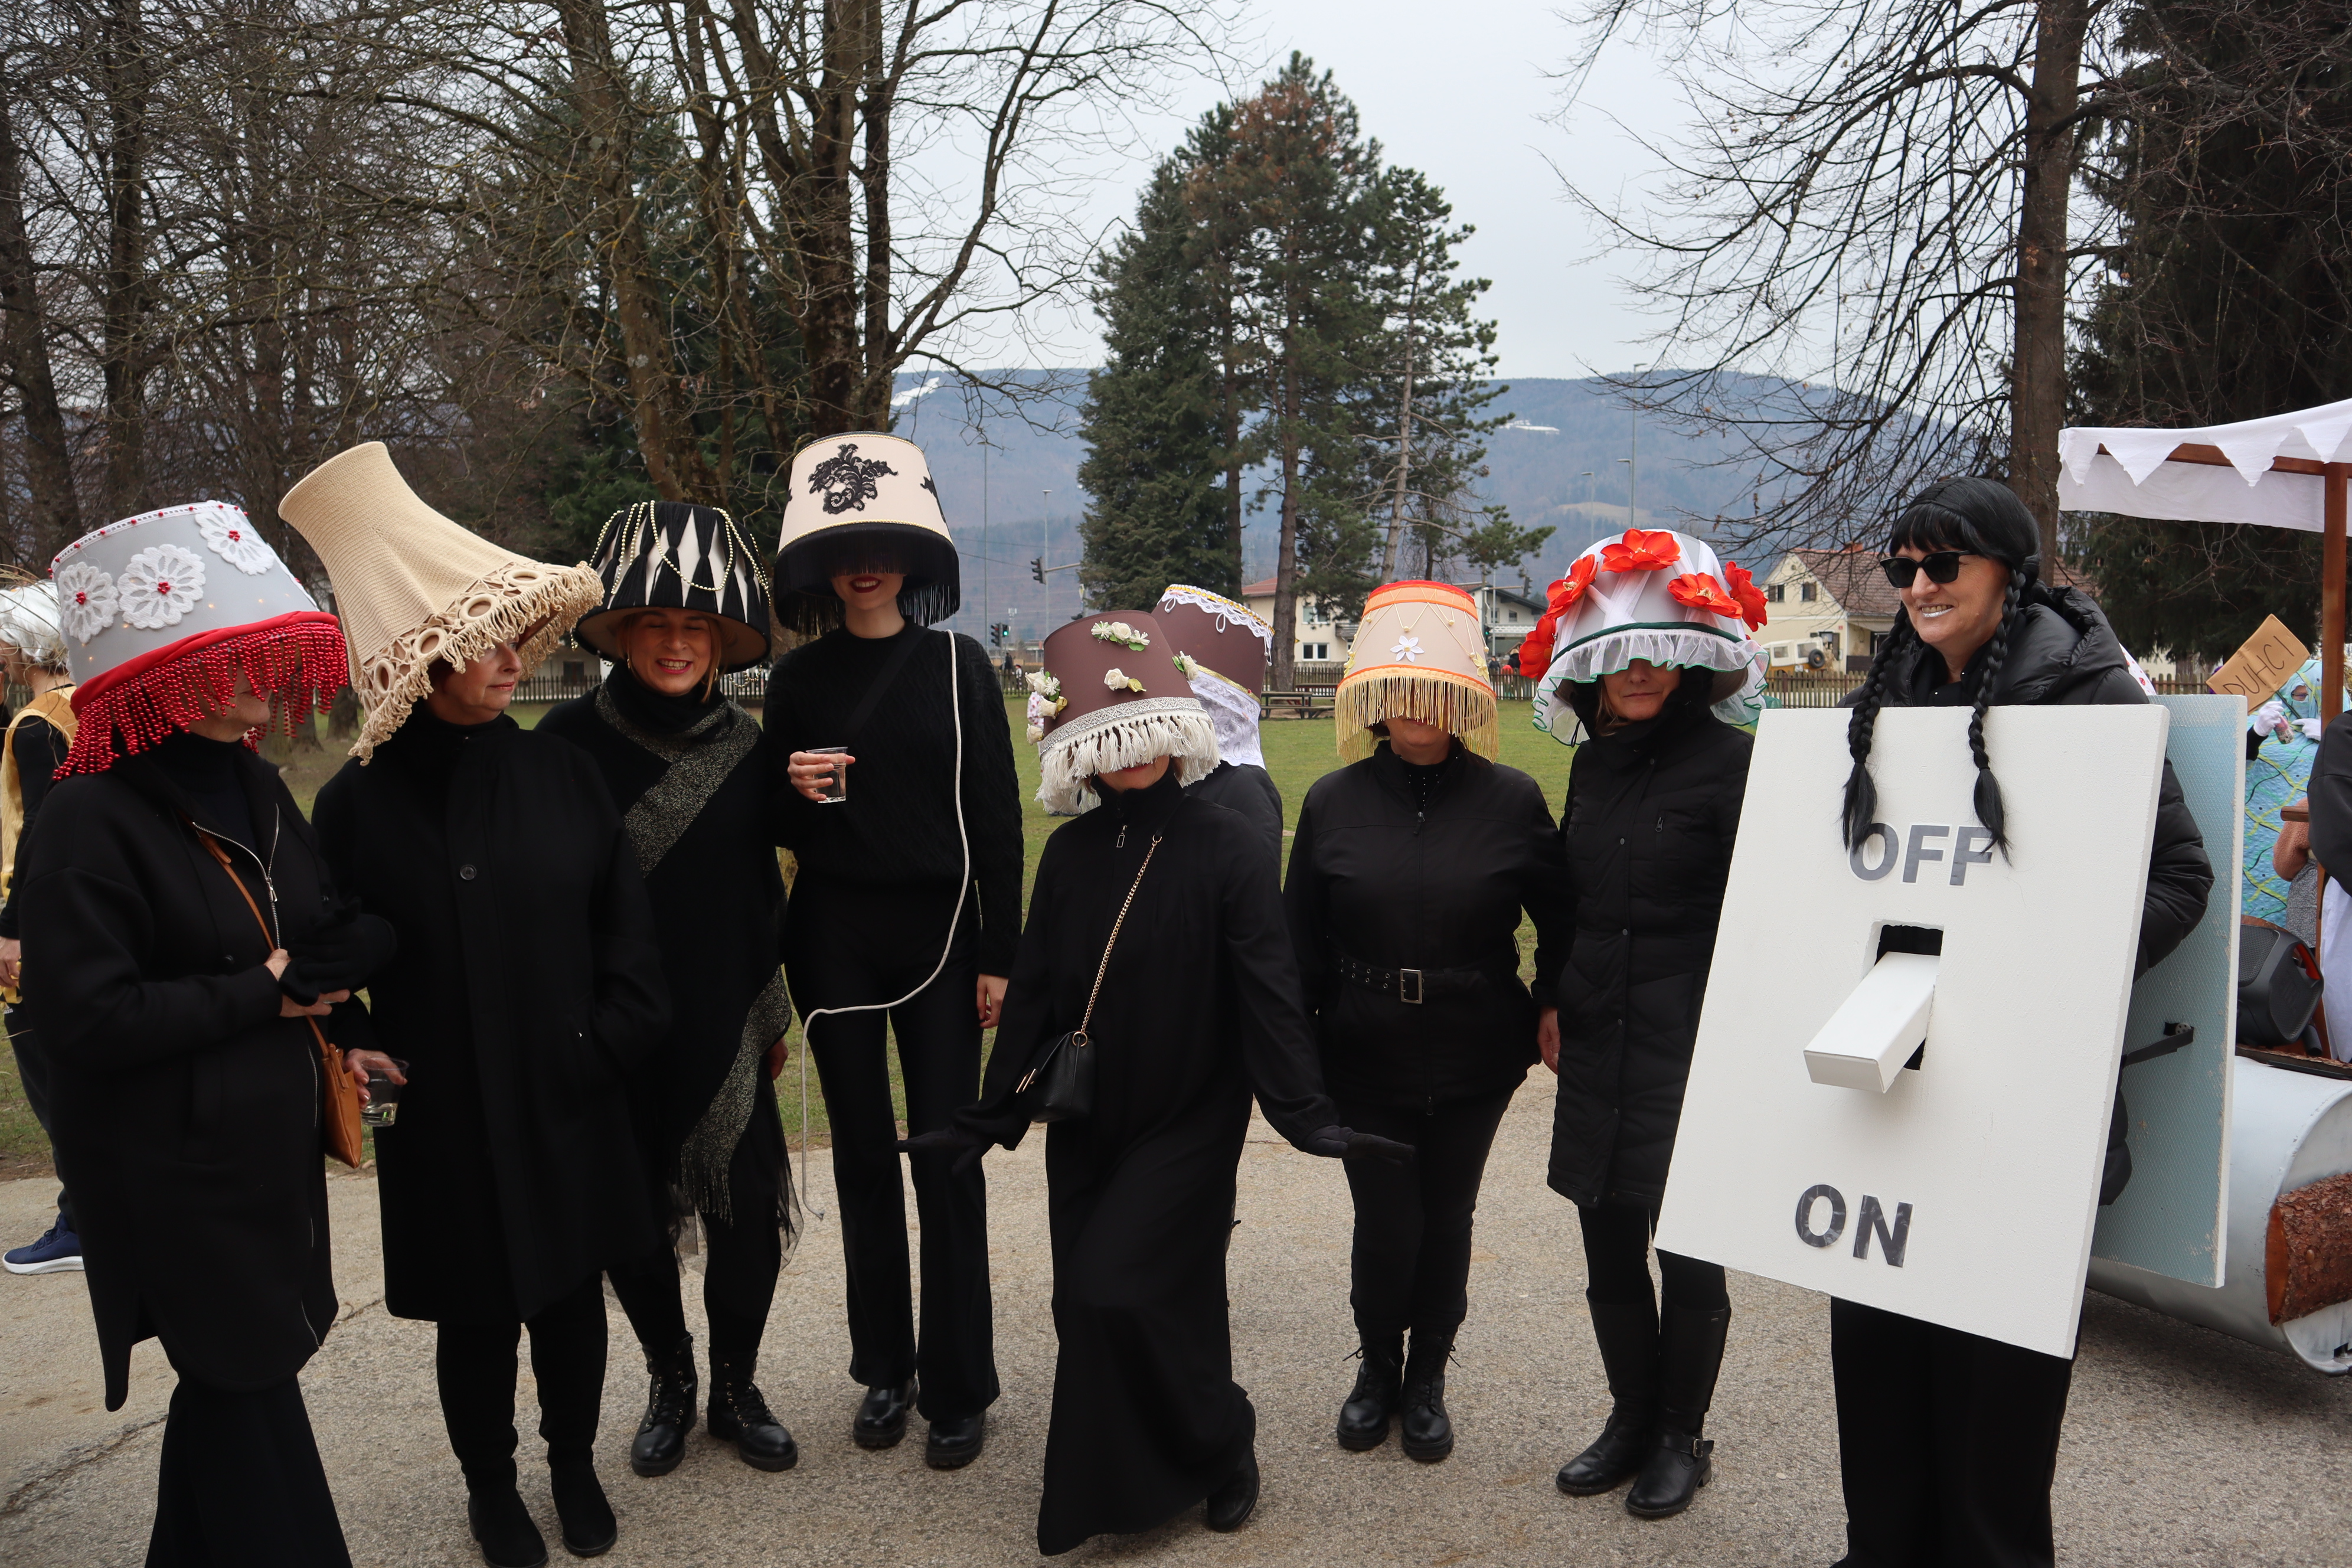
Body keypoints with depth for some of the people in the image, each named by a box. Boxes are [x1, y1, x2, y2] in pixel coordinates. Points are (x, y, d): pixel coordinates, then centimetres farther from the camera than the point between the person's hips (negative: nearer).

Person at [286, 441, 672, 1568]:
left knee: (571, 1296, 15)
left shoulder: (560, 773, -3)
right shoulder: (360, 802, -8)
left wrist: (612, 1043, -7)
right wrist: (348, 1053, -14)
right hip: (445, 1112, -1)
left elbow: (624, 921, 0)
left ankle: (574, 1465, 39)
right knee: (476, 1315, 12)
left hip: (569, 1098, 2)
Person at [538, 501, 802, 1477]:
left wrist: (772, 1015, 14)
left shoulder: (747, 748, 2)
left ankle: (736, 1388, 24)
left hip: (721, 1027, 2)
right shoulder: (572, 739, -8)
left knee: (748, 1211, 0)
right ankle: (669, 1385, 33)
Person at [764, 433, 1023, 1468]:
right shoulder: (797, 680, 6)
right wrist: (791, 790, -10)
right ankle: (884, 1368, 23)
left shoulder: (957, 666, -1)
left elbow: (996, 814, -2)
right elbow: (778, 829, 13)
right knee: (863, 1151, 9)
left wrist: (997, 953, -6)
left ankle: (957, 1386, 10)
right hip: (833, 935, 2)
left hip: (938, 933, -2)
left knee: (945, 1152, -1)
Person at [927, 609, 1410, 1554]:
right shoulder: (1072, 851, 2)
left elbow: (1266, 993, -13)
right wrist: (993, 1113, 1)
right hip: (1085, 1121, 5)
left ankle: (1218, 1446, 14)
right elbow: (1033, 990, 4)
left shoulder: (1226, 849, -11)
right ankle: (1104, 1485, 30)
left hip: (1188, 1121, -4)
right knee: (1089, 1306, 9)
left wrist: (1306, 1115, -21)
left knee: (1121, 1291, -12)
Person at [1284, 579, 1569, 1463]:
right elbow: (1299, 941, 2)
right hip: (1364, 1058, 0)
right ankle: (1377, 1367, 30)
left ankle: (1428, 1380, 35)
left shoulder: (1511, 800, -5)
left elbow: (1562, 920, 4)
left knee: (1446, 1220, 12)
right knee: (1385, 1224, 1)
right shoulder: (1333, 802, -2)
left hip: (1473, 1058, 0)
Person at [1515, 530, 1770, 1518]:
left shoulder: (1728, 765, -10)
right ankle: (1632, 1419, 33)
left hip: (1690, 1047, -6)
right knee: (1607, 1242, 15)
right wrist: (1552, 999, 14)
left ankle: (1681, 1438, 25)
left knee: (1687, 1248, 7)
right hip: (1597, 1046, 6)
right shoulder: (1593, 764, 10)